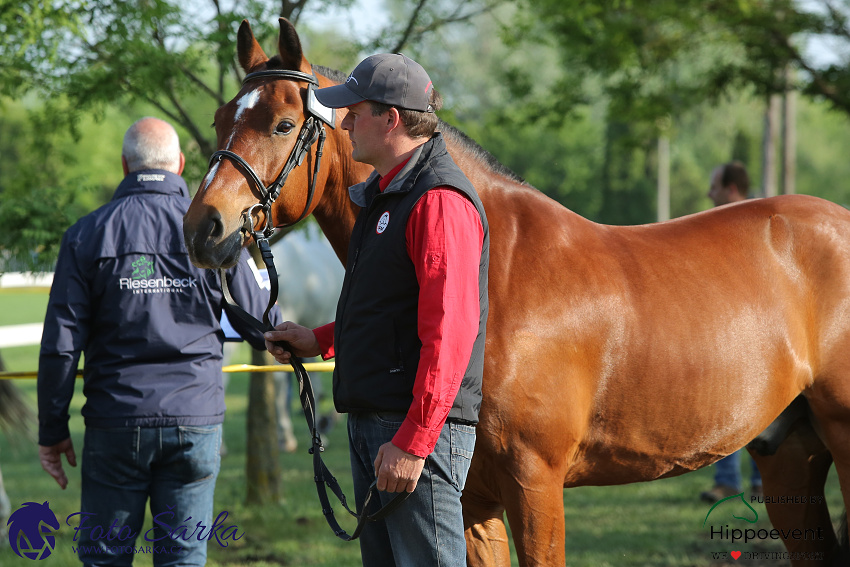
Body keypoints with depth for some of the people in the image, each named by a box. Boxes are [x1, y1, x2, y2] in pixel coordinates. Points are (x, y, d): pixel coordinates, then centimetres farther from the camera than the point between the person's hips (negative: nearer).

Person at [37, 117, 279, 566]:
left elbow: (60, 345, -4)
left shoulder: (88, 235, -1)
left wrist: (52, 430, 5)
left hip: (115, 425, -1)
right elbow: (261, 327, 7)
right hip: (196, 420, 1)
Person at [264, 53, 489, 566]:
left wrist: (413, 442, -26)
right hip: (371, 423, 11)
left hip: (417, 426, -11)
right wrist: (320, 340, 17)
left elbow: (448, 334, -23)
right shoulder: (385, 196, 18)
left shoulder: (440, 201, -17)